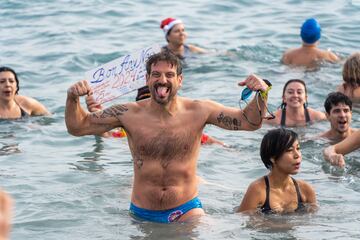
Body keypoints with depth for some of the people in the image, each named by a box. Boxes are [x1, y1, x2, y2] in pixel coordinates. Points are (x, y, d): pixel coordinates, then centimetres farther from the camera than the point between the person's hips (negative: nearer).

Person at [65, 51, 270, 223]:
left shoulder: (199, 111, -5)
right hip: (141, 215, 2)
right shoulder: (129, 114, -4)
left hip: (187, 210, -2)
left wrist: (262, 93, -22)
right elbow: (78, 127, 1)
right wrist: (73, 98, -18)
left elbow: (250, 122, -3)